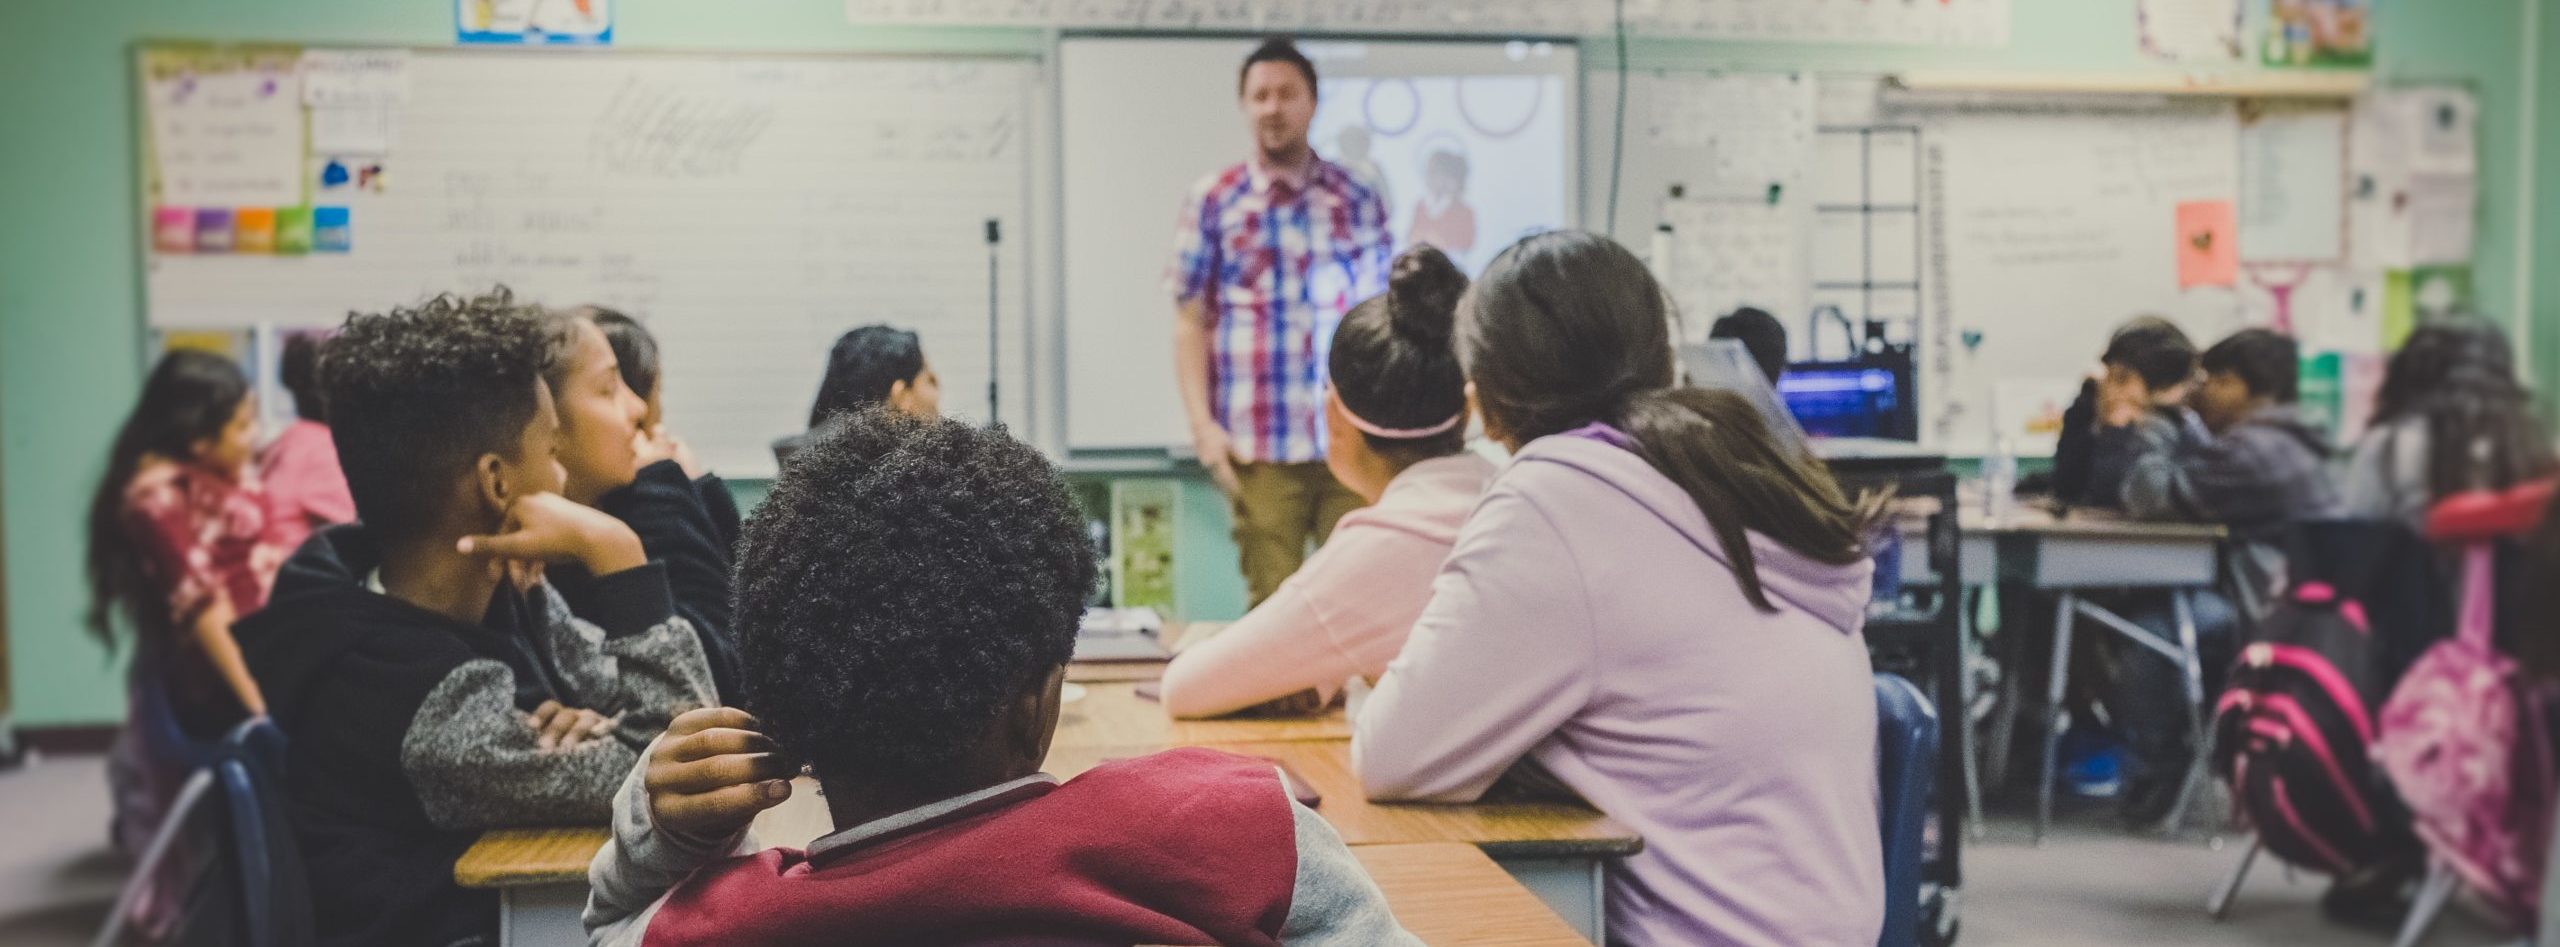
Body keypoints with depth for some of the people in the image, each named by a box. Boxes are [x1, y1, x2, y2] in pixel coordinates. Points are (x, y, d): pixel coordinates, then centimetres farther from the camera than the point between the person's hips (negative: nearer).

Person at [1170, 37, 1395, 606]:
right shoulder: (1213, 202, 5)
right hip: (1259, 446, -1)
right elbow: (1190, 321, 4)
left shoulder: (1357, 201, 9)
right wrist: (1202, 423, -5)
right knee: (1273, 601, 2)